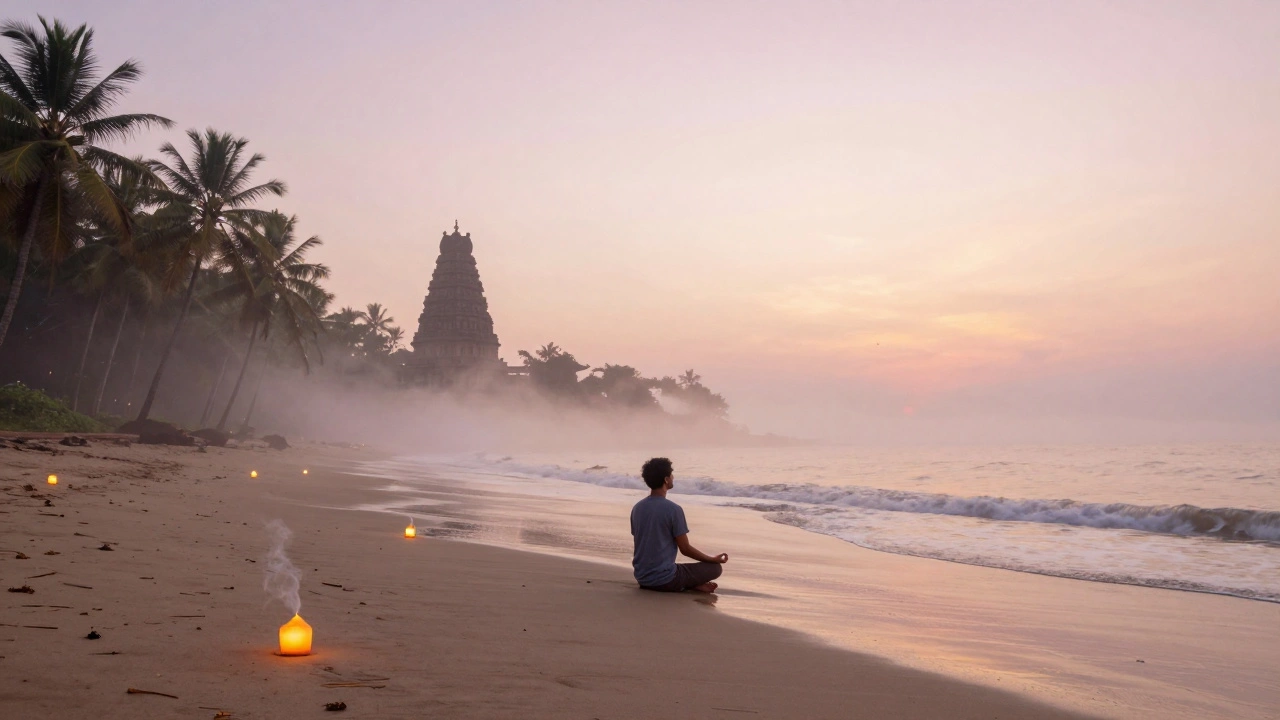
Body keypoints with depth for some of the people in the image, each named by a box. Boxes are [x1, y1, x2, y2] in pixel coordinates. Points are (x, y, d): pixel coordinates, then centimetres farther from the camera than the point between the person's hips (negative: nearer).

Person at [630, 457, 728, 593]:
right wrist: (713, 559, 7)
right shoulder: (673, 510, -15)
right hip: (665, 580, -6)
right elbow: (685, 549, -9)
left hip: (642, 579, 6)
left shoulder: (637, 508, 5)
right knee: (715, 568, 8)